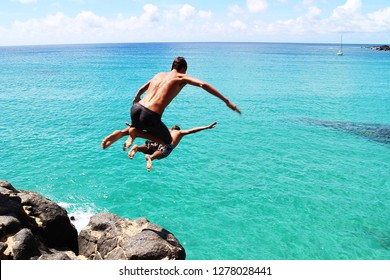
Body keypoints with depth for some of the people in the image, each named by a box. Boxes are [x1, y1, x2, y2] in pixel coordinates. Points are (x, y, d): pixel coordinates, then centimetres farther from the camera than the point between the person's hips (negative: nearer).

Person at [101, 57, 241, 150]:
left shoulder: (159, 74, 22)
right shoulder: (181, 77, 5)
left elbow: (141, 89, 38)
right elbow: (204, 85, -10)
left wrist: (136, 99, 60)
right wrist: (227, 101, -10)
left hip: (136, 109, 6)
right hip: (151, 116, -6)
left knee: (138, 126, 41)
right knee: (167, 141, 22)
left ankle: (122, 132, 8)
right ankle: (135, 132, -1)